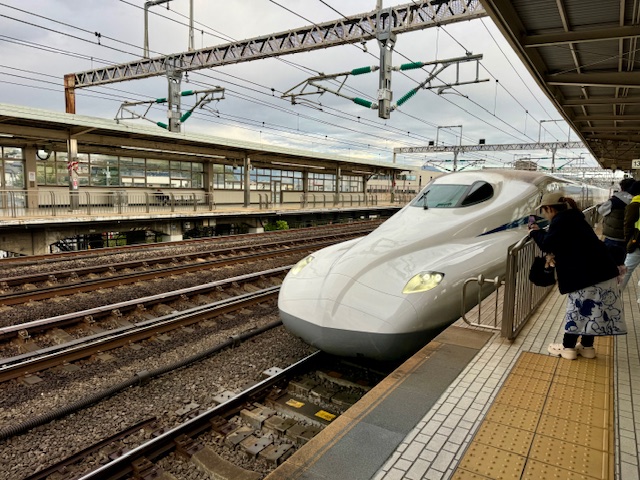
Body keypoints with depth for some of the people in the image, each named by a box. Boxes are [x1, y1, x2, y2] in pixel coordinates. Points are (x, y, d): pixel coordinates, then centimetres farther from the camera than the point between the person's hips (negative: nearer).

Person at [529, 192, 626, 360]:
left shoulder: (560, 221, -11)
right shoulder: (572, 218, 20)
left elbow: (547, 245, -11)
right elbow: (560, 242, 25)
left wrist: (535, 233, 6)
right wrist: (541, 232, 17)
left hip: (588, 273, -9)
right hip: (601, 269, 9)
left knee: (579, 309, 1)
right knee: (590, 310, 16)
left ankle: (568, 347, 12)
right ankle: (587, 346, 25)